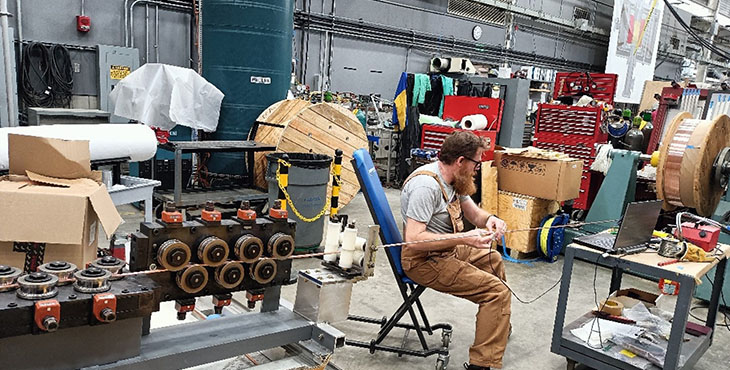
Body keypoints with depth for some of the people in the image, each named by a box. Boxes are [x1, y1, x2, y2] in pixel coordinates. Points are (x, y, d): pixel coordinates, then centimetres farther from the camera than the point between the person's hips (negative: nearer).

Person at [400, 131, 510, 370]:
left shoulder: (453, 179, 3)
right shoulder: (426, 184, -27)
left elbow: (473, 213, 13)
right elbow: (414, 238, -32)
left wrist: (489, 219, -11)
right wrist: (464, 239, -33)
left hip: (447, 250, 10)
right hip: (425, 261, -10)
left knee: (494, 259, 28)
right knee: (498, 291, -15)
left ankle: (499, 328, 48)